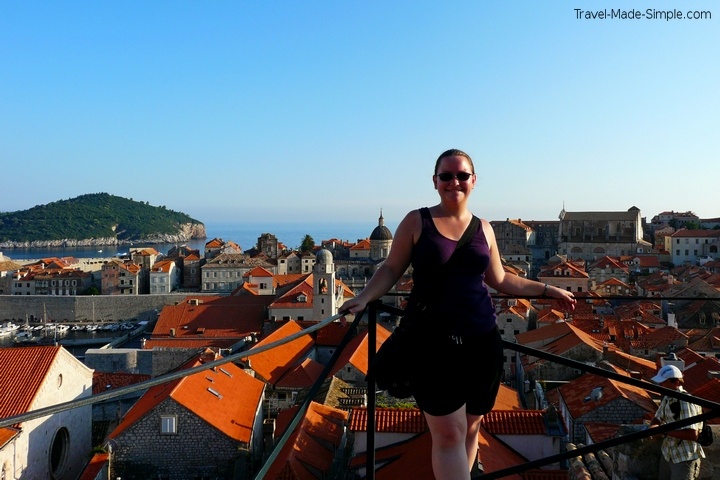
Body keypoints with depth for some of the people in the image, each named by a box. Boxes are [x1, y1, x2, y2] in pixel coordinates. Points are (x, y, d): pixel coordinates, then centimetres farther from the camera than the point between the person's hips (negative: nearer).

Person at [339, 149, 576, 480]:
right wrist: (364, 298, -17)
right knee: (449, 433, -7)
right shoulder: (416, 221, 1)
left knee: (471, 427, 12)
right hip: (432, 341, -4)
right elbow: (391, 269, 0)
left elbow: (500, 280, 20)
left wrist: (548, 290, 22)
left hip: (482, 340, 5)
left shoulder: (483, 228, 12)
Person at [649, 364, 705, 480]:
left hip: (685, 457, -8)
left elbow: (692, 434, -32)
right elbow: (657, 418, 12)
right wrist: (653, 427, -10)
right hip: (668, 453, 8)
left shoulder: (686, 403, -25)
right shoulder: (667, 398, 3)